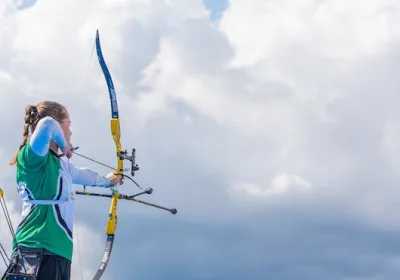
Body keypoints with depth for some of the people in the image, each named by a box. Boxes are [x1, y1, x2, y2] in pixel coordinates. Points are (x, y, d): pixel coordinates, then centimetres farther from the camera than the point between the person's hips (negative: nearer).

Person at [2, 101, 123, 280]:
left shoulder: (60, 162, 20)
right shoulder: (33, 156, -8)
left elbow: (80, 174, 42)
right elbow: (47, 124, -28)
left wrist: (106, 180, 60)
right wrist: (63, 144, -7)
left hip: (57, 251, 9)